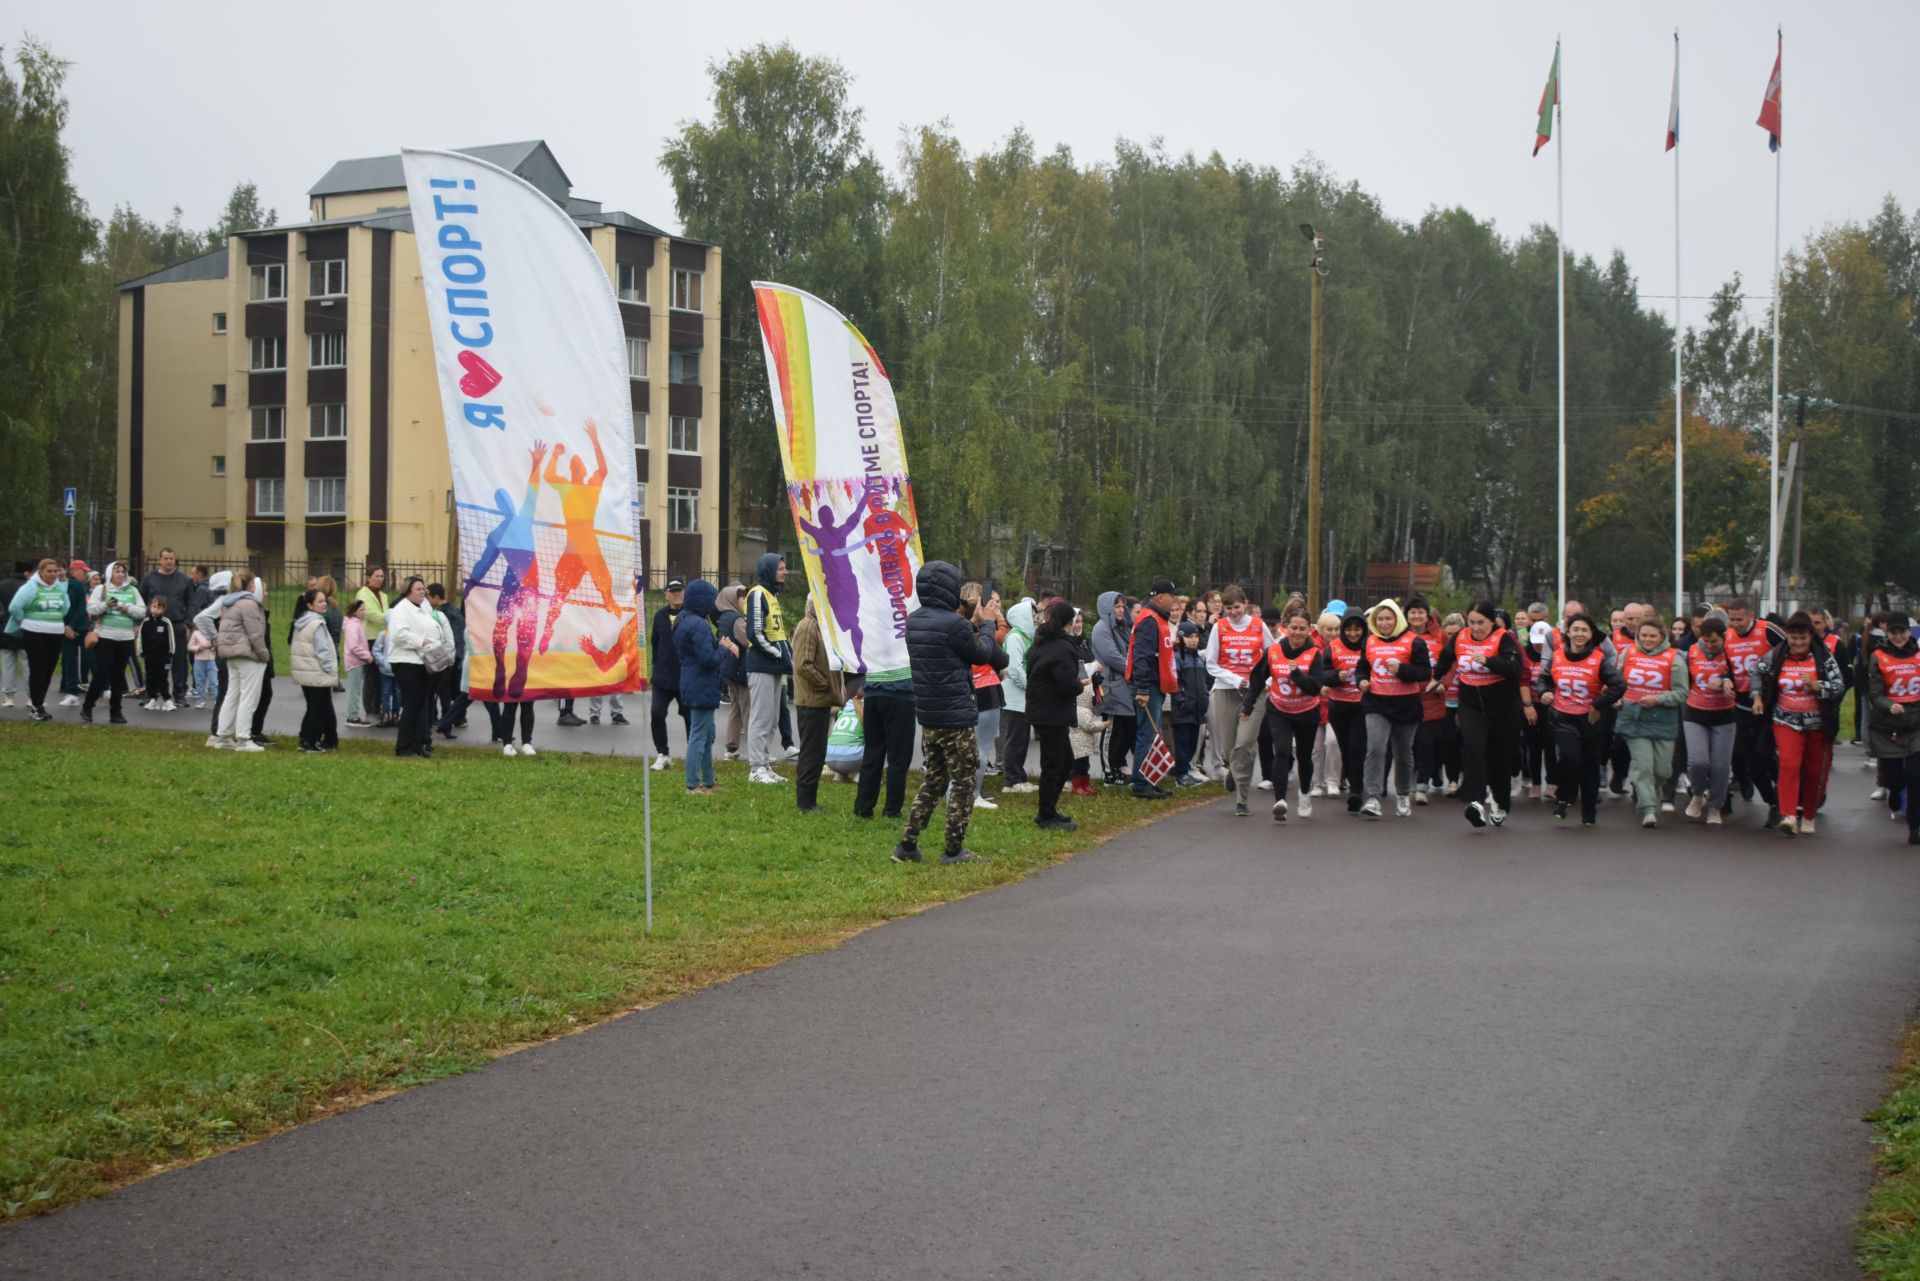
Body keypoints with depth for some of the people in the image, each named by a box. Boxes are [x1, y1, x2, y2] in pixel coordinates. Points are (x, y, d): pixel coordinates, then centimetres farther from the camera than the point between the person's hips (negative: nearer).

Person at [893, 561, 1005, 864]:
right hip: (956, 717, -8)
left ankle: (907, 845, 15)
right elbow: (982, 653, -4)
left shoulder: (914, 621, 6)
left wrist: (972, 625, 11)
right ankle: (954, 850, 7)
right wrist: (987, 626, 11)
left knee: (933, 780, 17)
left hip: (927, 715, 8)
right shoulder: (953, 623, -19)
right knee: (961, 783, 4)